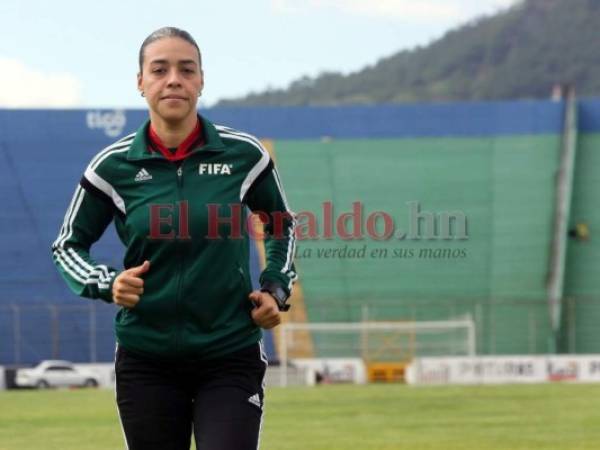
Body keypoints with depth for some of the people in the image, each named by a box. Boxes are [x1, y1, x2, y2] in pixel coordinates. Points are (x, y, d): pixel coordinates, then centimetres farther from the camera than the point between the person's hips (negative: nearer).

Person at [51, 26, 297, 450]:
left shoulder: (243, 154, -2)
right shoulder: (114, 165, -3)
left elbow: (282, 224, 17)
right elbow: (68, 245, 10)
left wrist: (276, 288, 3)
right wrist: (107, 283, -8)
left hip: (231, 356, -1)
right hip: (147, 362, 1)